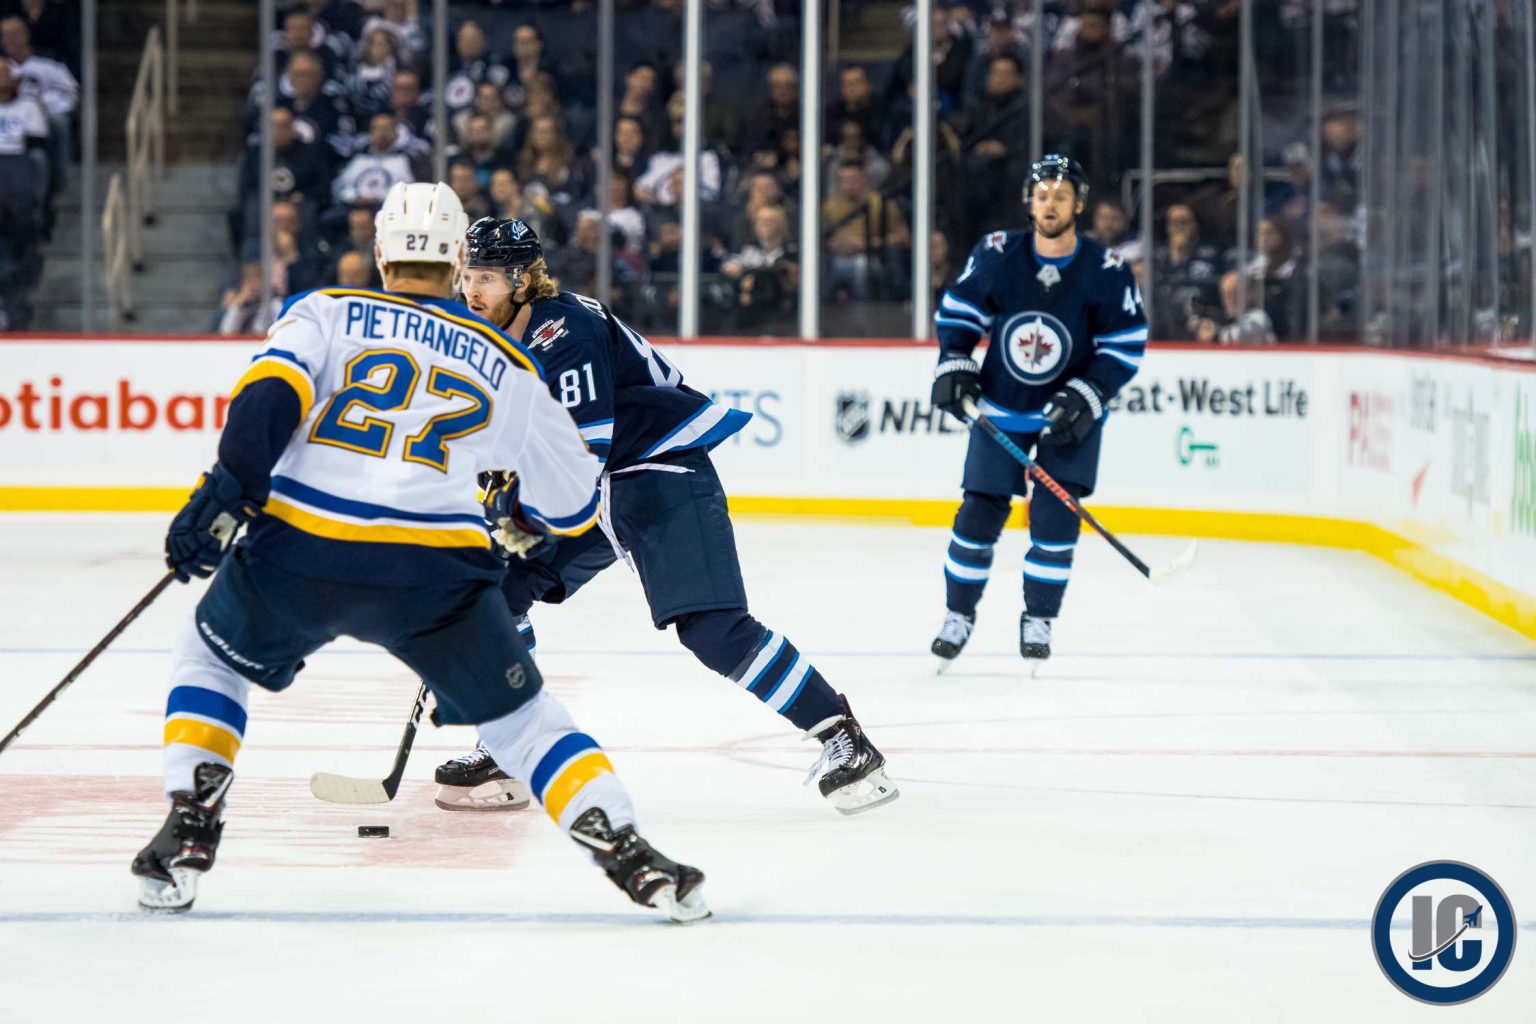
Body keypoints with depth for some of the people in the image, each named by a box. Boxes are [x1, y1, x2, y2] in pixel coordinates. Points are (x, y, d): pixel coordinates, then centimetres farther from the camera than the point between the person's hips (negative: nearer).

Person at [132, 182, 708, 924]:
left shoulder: (326, 312, 16)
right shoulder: (507, 368, 21)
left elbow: (271, 393, -6)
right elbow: (572, 506, 27)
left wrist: (224, 496, -11)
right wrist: (518, 514, 49)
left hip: (299, 556, 0)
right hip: (436, 573, 0)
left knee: (210, 656, 28)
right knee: (520, 717, 14)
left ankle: (189, 832, 15)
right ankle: (632, 858, -1)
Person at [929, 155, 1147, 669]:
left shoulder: (1107, 271, -15)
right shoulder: (996, 255, -12)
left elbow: (1126, 346, -9)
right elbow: (958, 308, 3)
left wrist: (1085, 398, -17)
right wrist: (953, 366, -8)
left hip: (1071, 413, -1)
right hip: (1000, 408, 1)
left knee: (1054, 514, -9)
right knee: (979, 514, 0)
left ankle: (1038, 620, 6)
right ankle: (959, 613, 18)